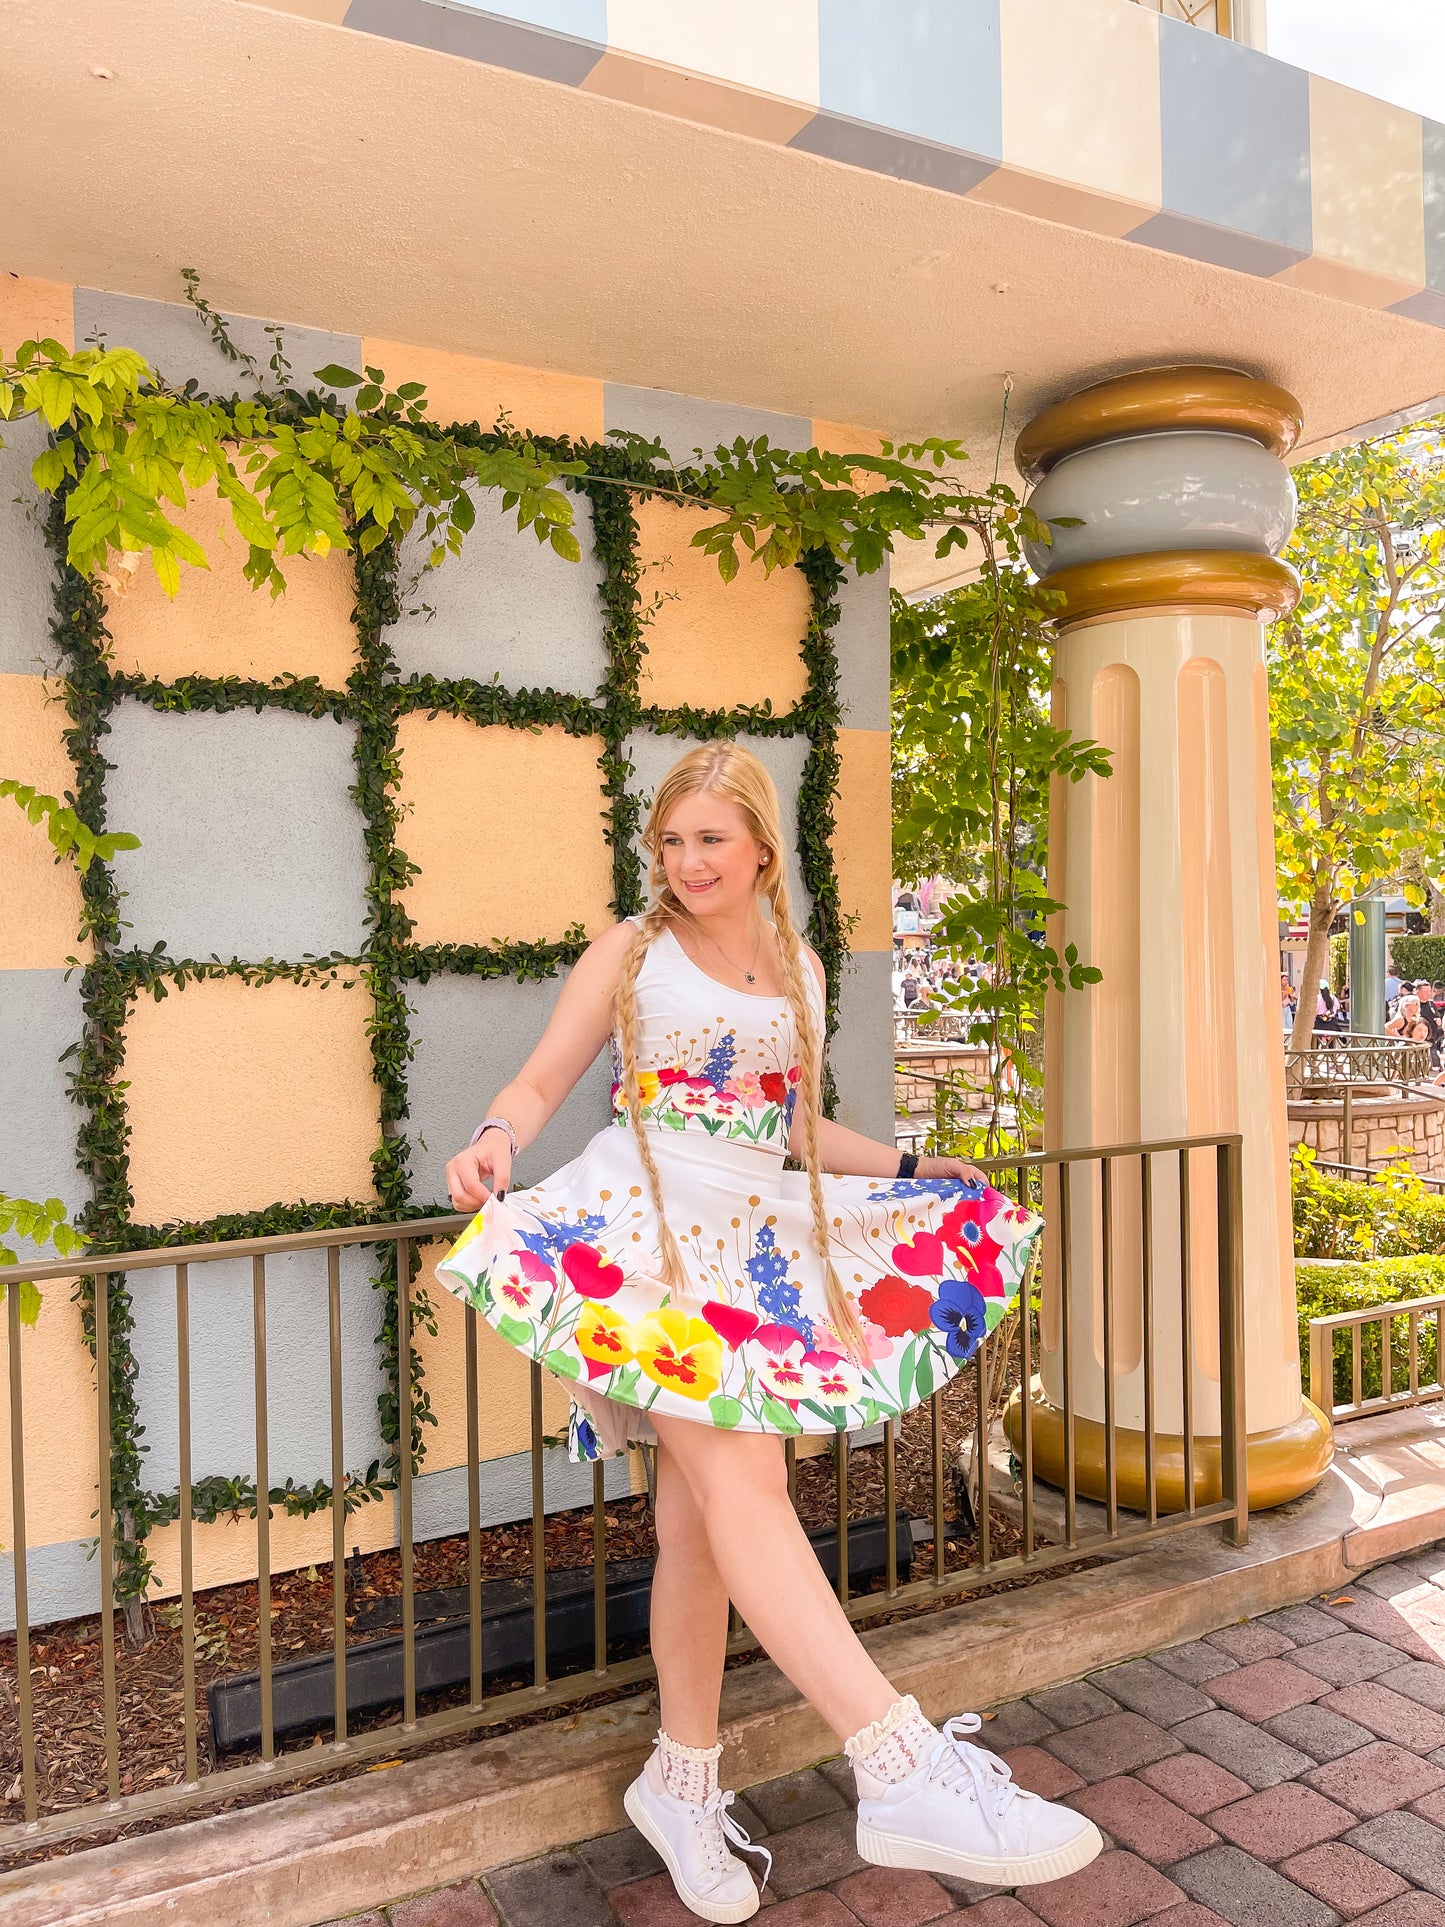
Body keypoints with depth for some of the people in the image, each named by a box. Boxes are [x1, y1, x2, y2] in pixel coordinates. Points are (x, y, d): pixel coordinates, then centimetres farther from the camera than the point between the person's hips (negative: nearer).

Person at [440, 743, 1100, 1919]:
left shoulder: (800, 966, 16)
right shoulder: (631, 952, 5)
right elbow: (538, 1085, 2)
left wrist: (913, 1171, 19)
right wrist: (497, 1141, -19)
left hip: (759, 1245, 5)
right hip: (650, 1232, -4)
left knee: (701, 1524, 4)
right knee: (742, 1475, -22)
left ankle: (683, 1781, 21)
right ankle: (904, 1770, -27)